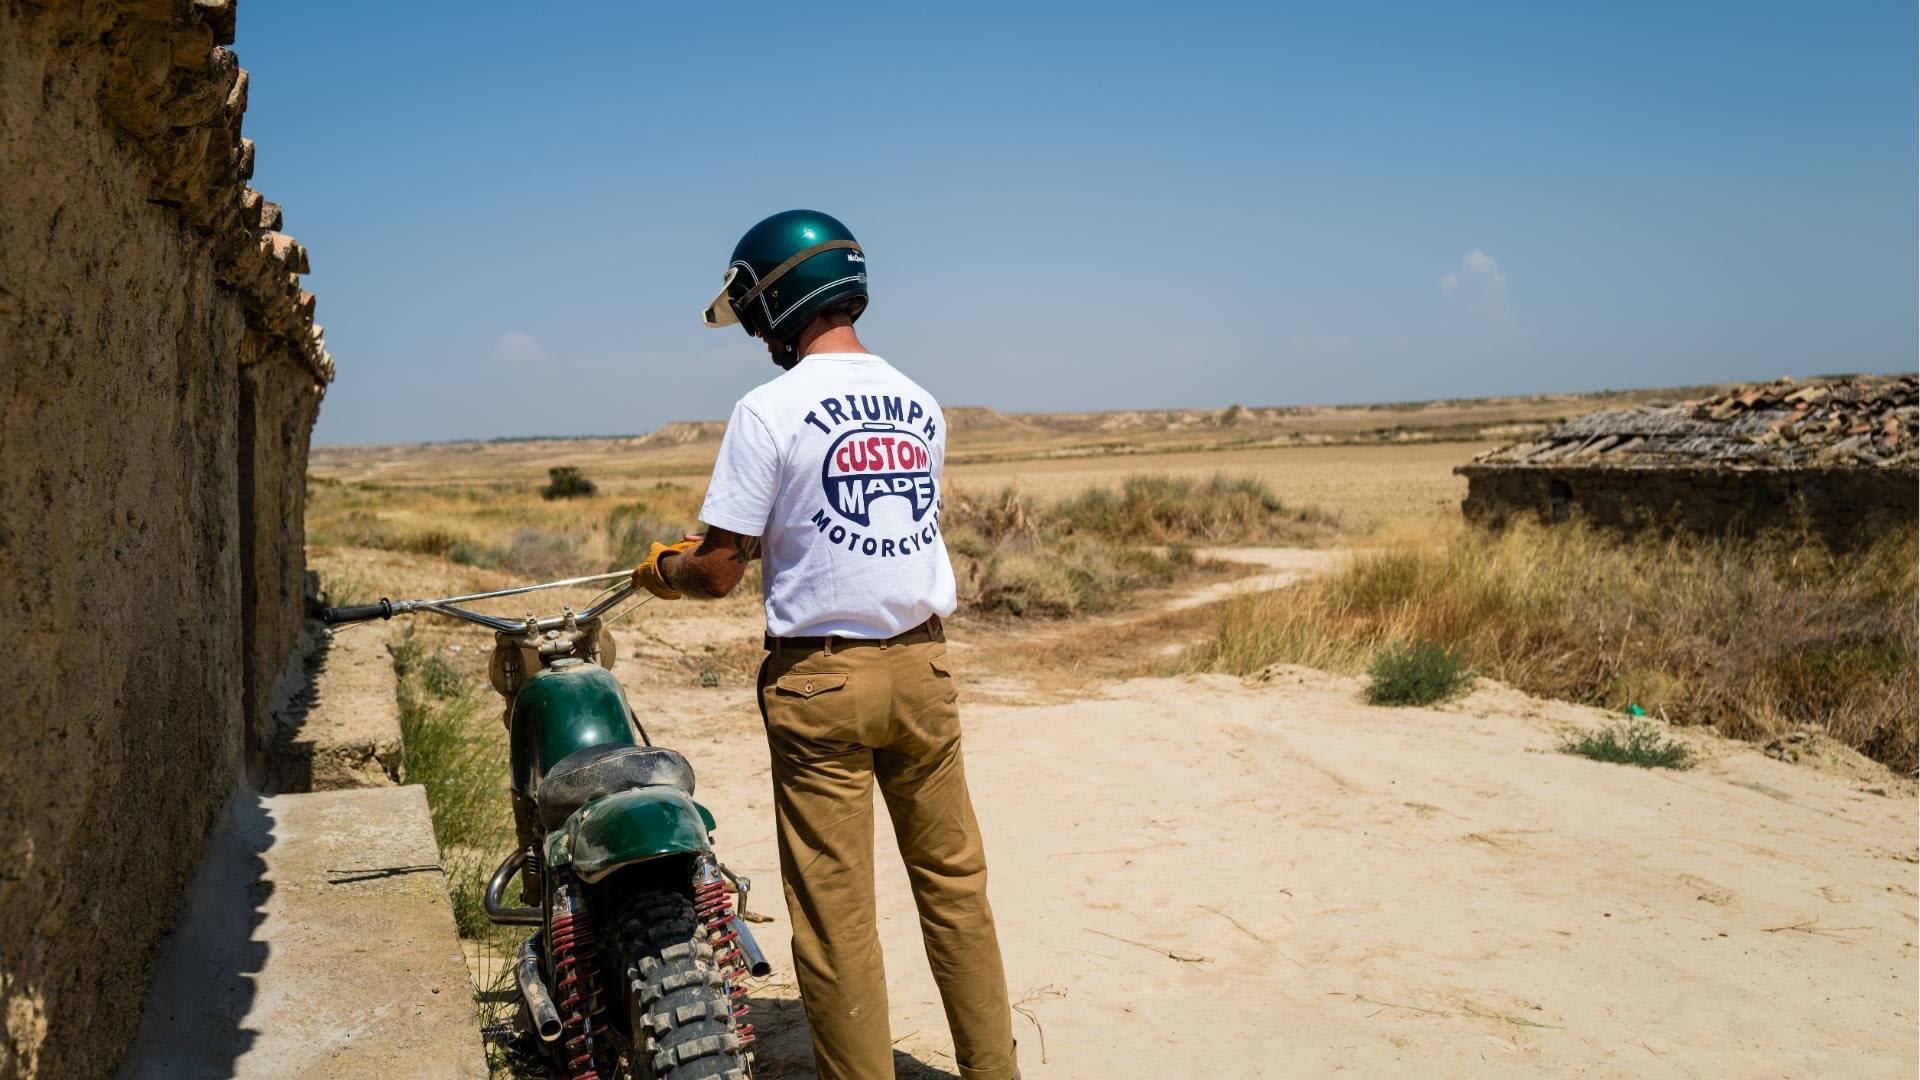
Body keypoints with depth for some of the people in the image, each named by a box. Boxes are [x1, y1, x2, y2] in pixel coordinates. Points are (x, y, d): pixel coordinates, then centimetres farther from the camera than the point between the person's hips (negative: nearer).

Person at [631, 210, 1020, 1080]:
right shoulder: (921, 405, 7)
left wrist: (668, 569, 12)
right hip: (922, 664, 6)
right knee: (953, 879, 16)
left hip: (821, 679, -5)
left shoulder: (770, 410, -11)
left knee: (835, 909, 4)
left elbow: (720, 573, -11)